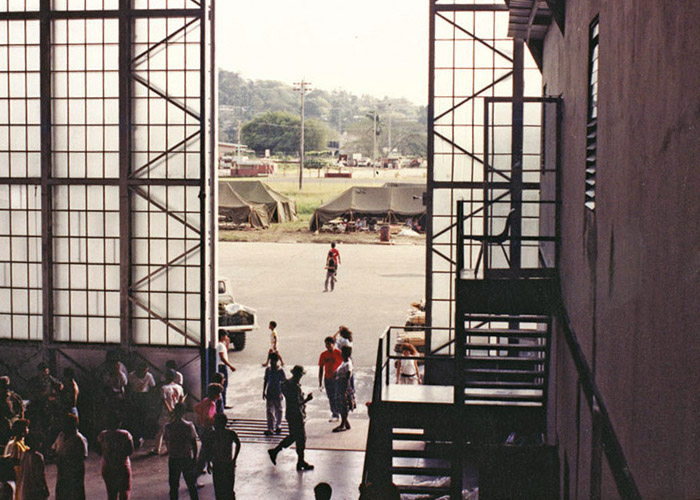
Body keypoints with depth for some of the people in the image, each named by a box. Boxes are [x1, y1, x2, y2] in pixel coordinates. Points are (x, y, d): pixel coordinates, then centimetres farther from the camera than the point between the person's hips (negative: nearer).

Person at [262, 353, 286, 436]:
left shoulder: (280, 371, -8)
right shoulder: (268, 370, 3)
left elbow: (284, 382, -6)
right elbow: (265, 380, 11)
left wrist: (281, 393, -13)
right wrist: (264, 391, 8)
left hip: (277, 394, -3)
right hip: (269, 393, 3)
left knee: (278, 410, 10)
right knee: (269, 411, -2)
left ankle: (278, 426, 28)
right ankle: (270, 429, -2)